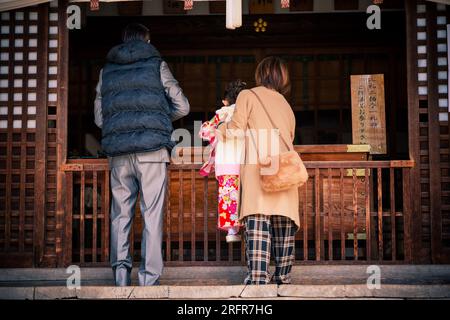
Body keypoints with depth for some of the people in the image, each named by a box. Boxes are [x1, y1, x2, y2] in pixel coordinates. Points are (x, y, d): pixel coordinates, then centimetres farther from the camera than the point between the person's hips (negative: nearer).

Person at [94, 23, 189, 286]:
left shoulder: (107, 70, 15)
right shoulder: (156, 64, 7)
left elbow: (99, 117, 15)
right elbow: (182, 106, 5)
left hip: (118, 151, 3)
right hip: (152, 149, -3)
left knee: (120, 213, 10)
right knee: (153, 214, -2)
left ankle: (121, 268, 1)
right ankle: (149, 277, -4)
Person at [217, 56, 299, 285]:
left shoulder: (248, 95, 7)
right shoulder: (286, 105, 24)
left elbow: (235, 131, 0)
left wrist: (221, 127, 20)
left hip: (258, 168, -4)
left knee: (257, 224, -12)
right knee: (284, 226, 6)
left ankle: (257, 278, -21)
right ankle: (282, 277, 7)